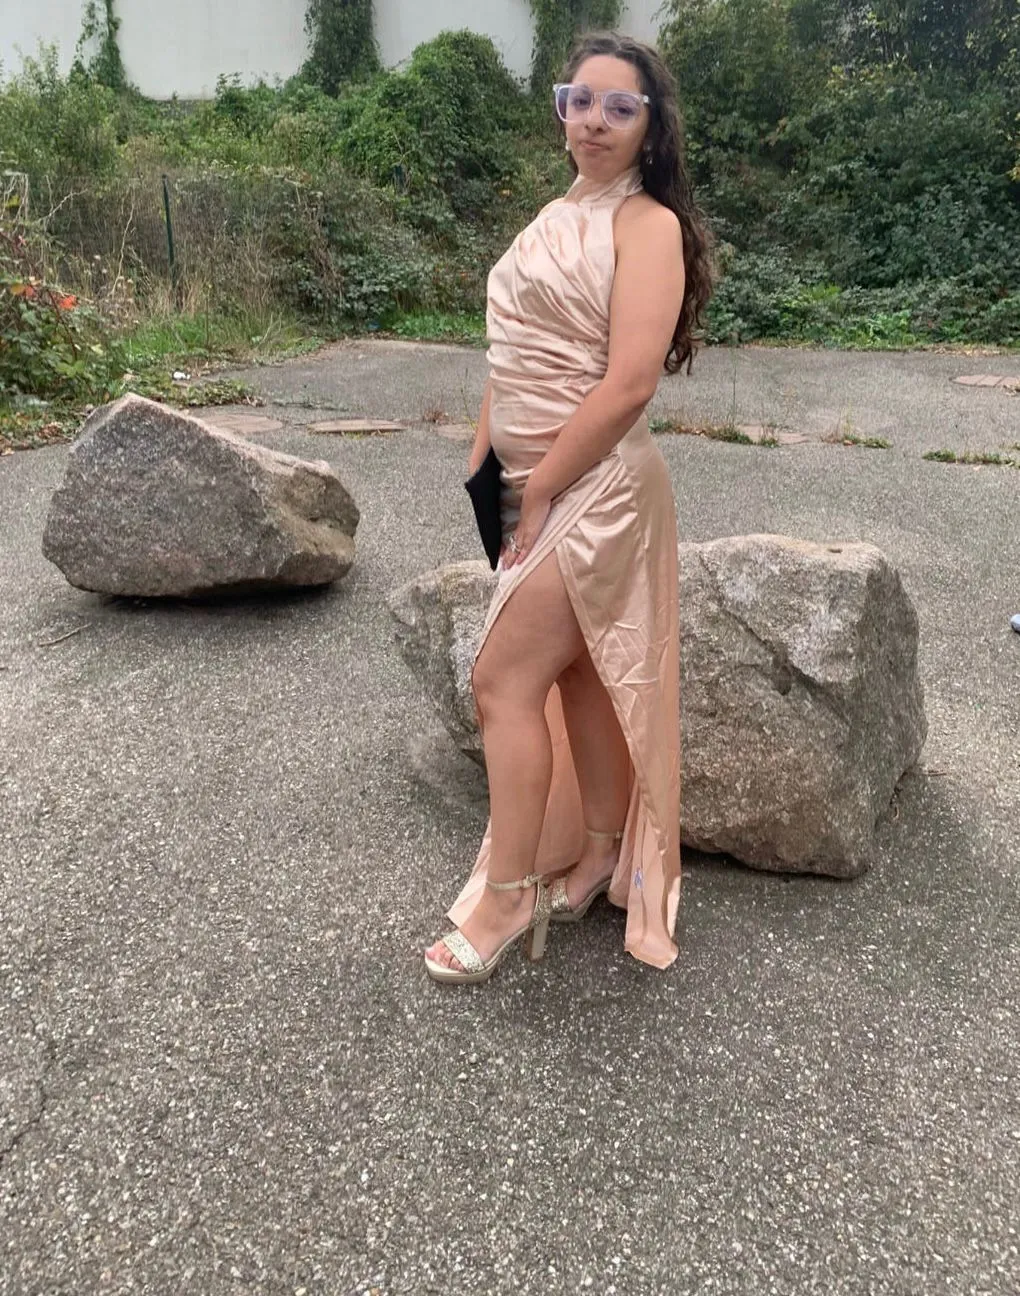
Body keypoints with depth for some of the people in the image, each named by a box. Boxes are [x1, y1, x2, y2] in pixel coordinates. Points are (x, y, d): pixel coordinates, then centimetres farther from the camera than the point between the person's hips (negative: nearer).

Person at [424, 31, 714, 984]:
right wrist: (482, 473, 6)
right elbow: (509, 354, 14)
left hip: (592, 487, -7)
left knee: (503, 680, -7)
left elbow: (630, 381, -19)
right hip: (533, 485, 8)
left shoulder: (648, 224, -8)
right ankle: (598, 854, 31)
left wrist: (538, 493, -15)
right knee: (576, 675, 14)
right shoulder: (554, 218, 16)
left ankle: (508, 895, 10)